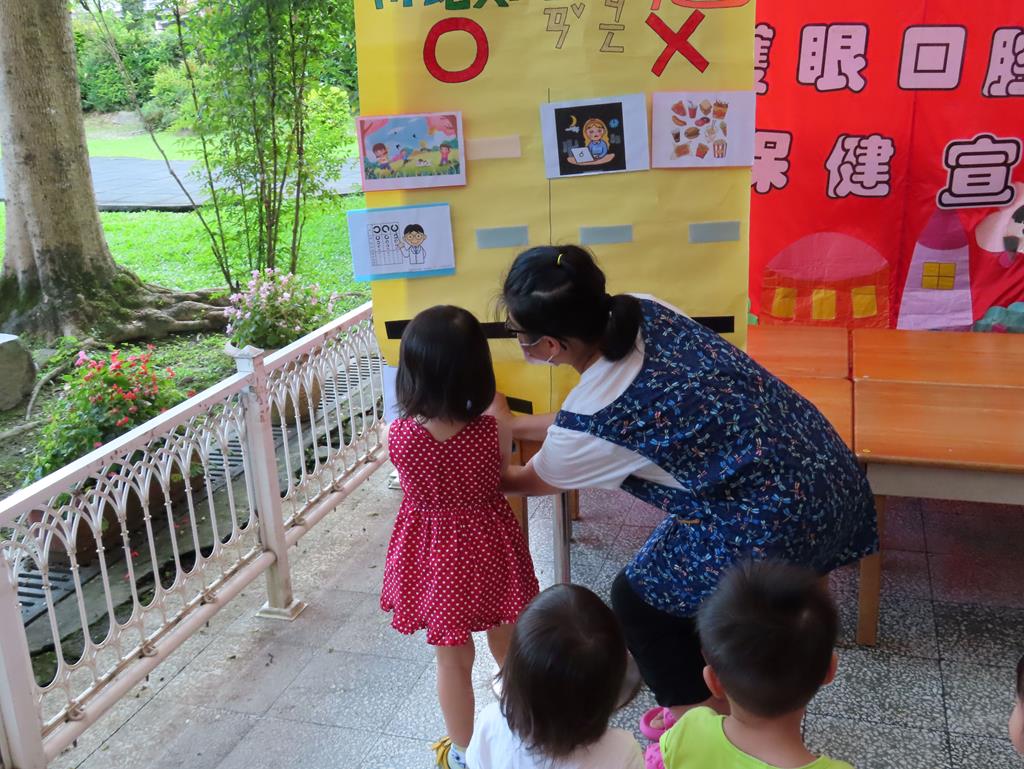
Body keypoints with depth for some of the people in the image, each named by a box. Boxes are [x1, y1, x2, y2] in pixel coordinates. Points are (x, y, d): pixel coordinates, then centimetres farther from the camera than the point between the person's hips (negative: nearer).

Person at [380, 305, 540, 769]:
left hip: (432, 556, 0)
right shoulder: (492, 432, -23)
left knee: (453, 659, 18)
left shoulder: (398, 435, -21)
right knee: (508, 646, 25)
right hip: (487, 548, 0)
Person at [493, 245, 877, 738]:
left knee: (637, 600, 12)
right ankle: (703, 702, 47)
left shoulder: (588, 423, -21)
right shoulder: (642, 313, -3)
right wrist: (515, 424, 23)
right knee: (690, 584, 27)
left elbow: (527, 482, 3)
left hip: (780, 522, -8)